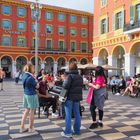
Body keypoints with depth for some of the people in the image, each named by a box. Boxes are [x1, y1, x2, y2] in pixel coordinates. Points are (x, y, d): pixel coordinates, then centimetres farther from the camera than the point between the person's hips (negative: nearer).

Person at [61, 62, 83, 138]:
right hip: (77, 97, 7)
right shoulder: (80, 76, 9)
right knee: (77, 114, 13)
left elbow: (65, 86, -22)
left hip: (70, 97, -7)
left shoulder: (70, 75, -14)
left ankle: (68, 132, 3)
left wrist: (64, 80, -5)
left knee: (68, 115, 0)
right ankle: (77, 130, 22)